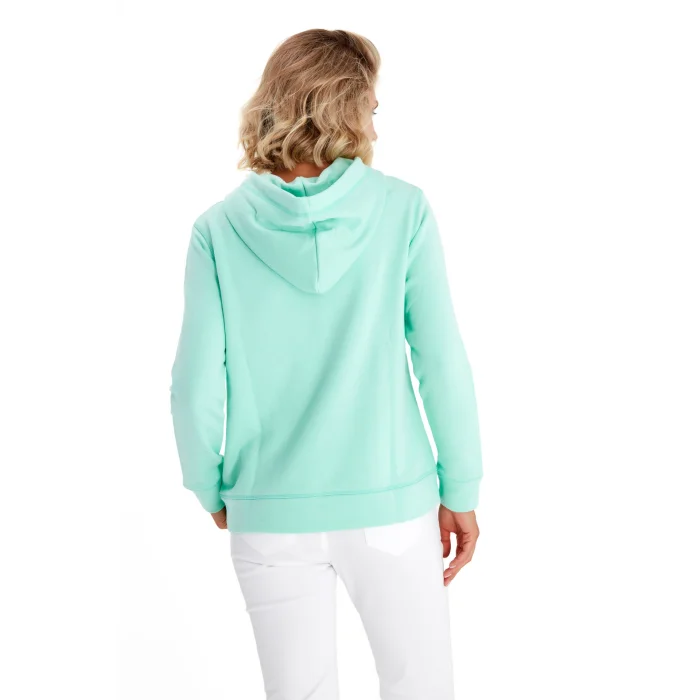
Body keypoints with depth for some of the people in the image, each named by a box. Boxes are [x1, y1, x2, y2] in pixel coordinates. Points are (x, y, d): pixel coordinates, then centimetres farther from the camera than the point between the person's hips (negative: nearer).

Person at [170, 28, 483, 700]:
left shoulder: (219, 228, -5)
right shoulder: (403, 209, -7)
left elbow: (196, 385, -5)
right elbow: (441, 362, -7)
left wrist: (211, 491, 11)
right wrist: (461, 491, 3)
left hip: (269, 515, 1)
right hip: (391, 504, -1)